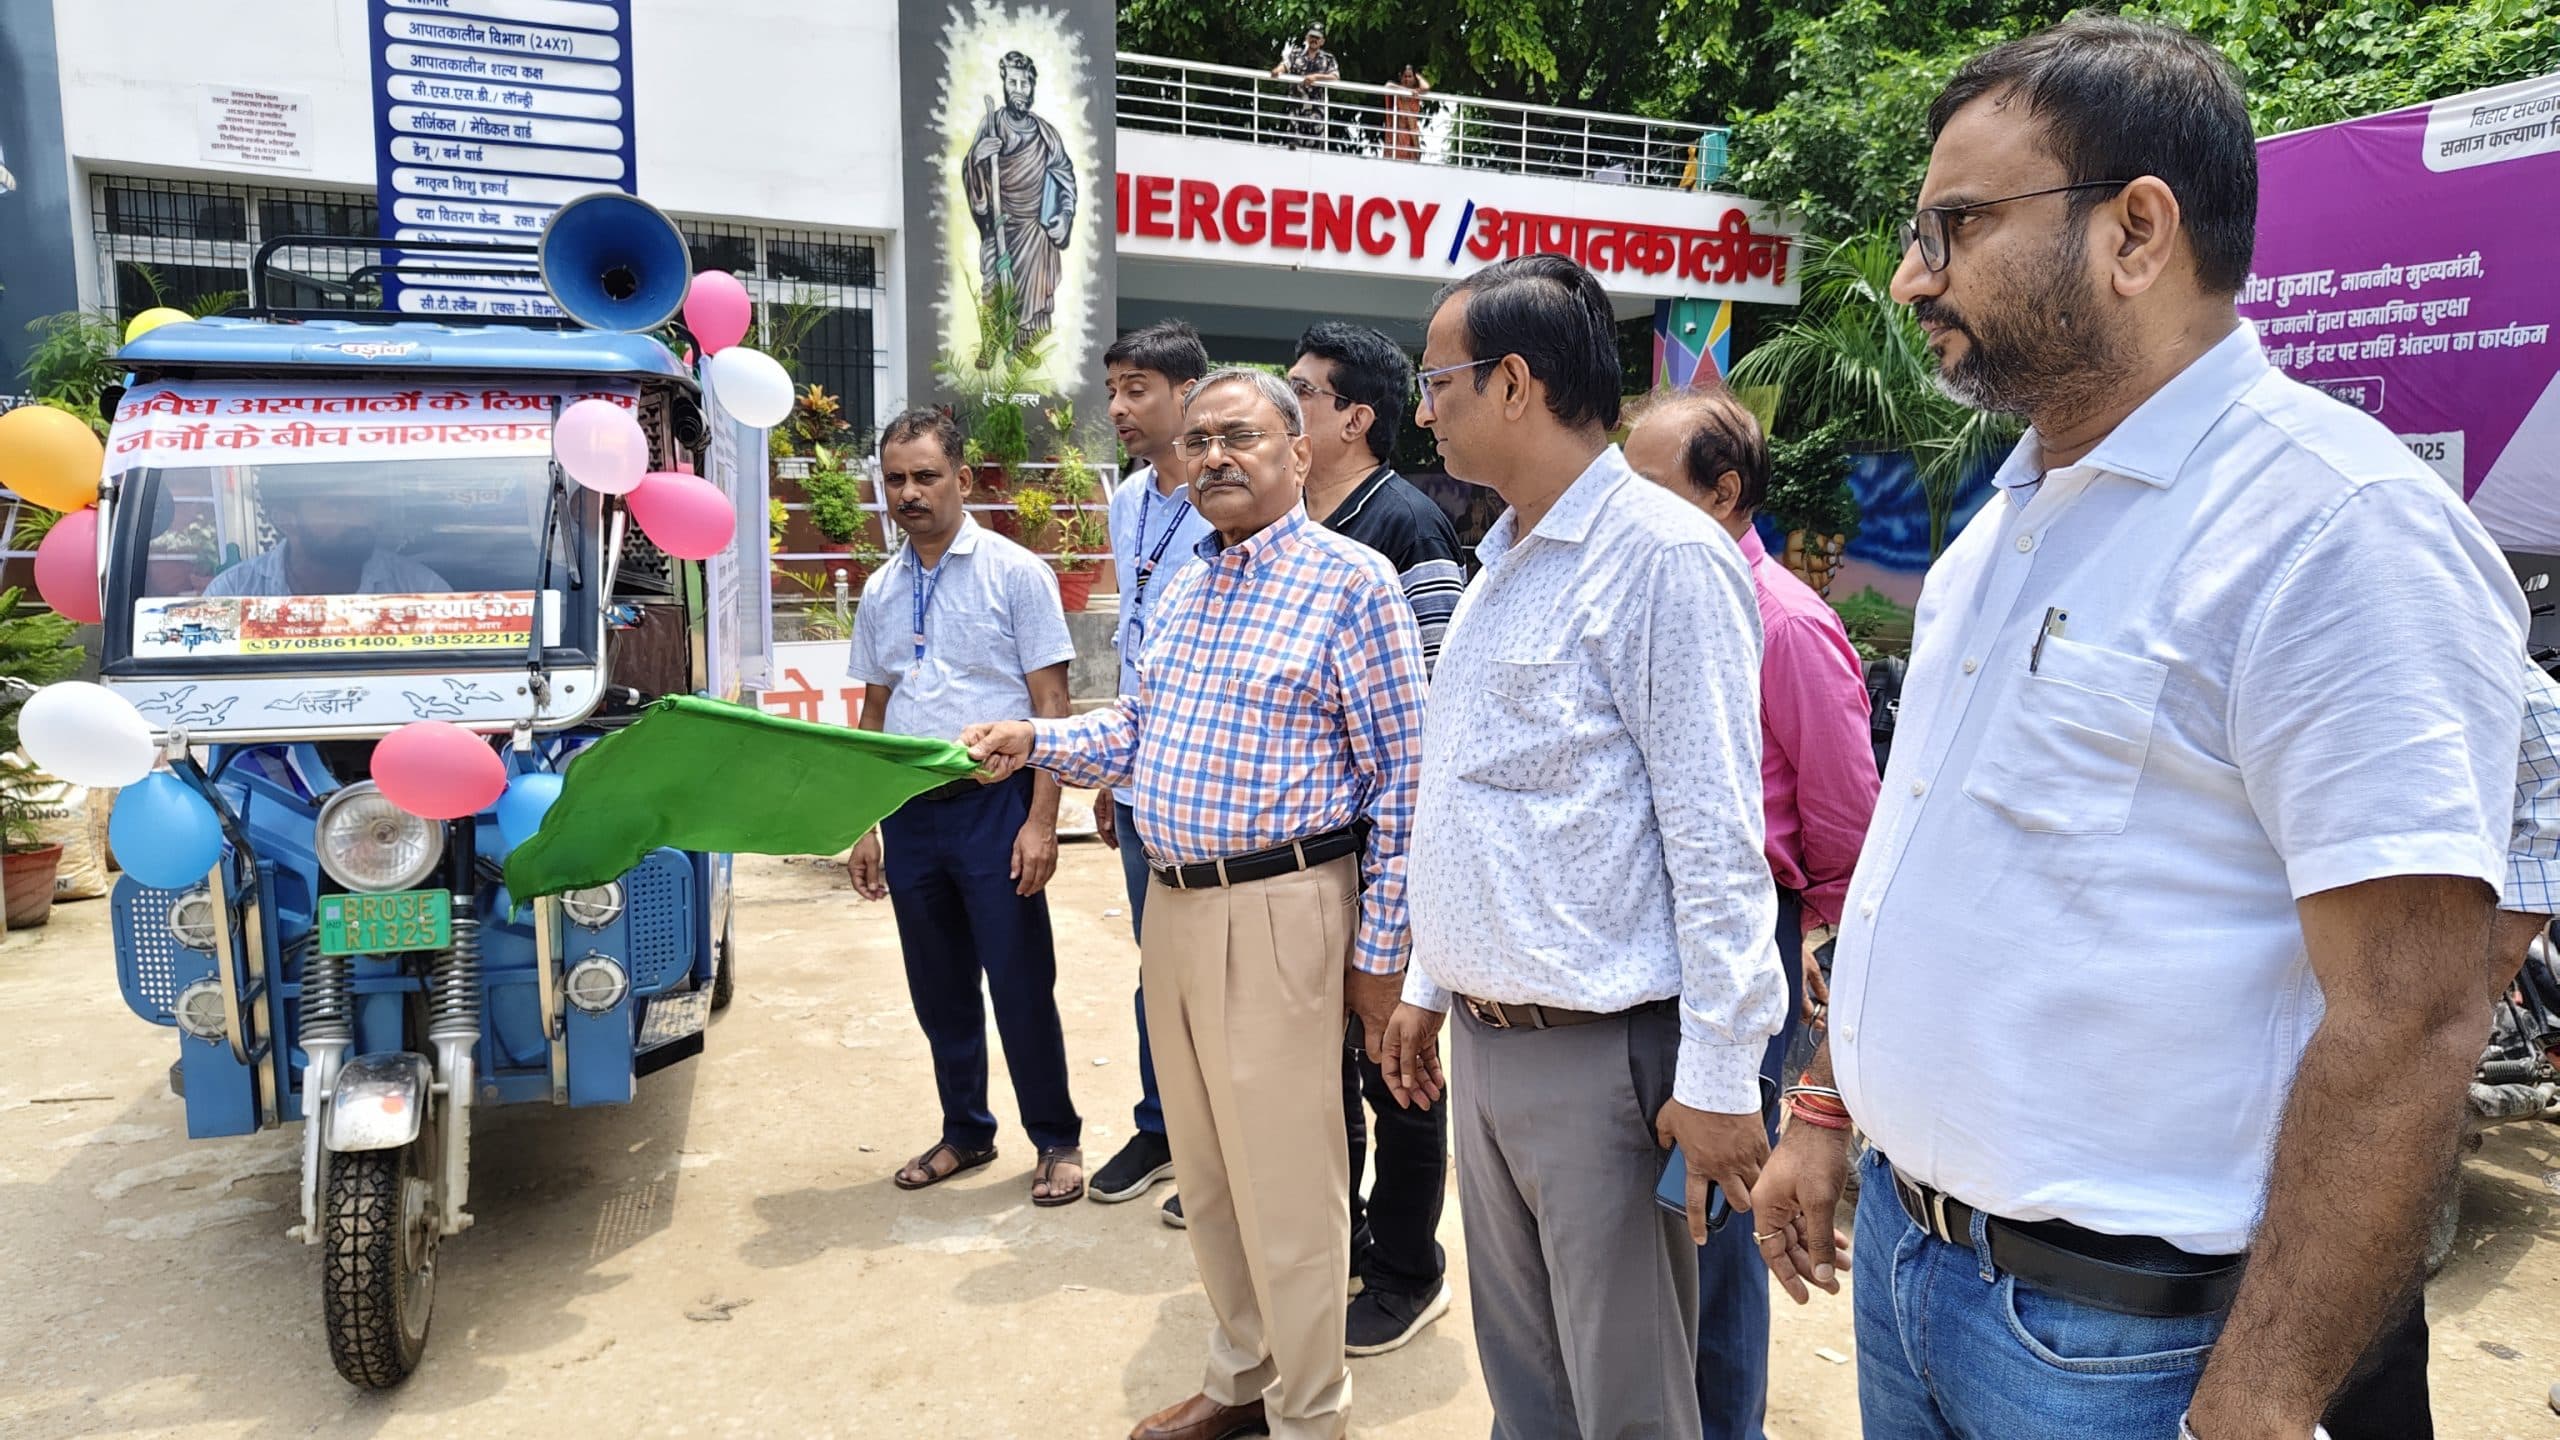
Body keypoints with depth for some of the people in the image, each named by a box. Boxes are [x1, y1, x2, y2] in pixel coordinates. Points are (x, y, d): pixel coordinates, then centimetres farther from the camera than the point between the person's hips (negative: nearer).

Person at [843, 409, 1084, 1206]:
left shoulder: (1015, 573, -5)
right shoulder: (881, 591, 10)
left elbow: (1050, 704, -8)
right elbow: (873, 712, 15)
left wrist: (1041, 821, -15)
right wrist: (862, 827, 11)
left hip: (992, 804, -5)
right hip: (910, 811, 5)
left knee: (1020, 986, 1)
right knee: (939, 991, 15)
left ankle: (1057, 1140, 18)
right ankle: (965, 1132, 32)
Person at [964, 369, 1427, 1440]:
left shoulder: (1350, 581, -9)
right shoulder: (1185, 586, 14)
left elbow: (1401, 776, -11)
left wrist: (1381, 949, -12)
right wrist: (1036, 743, 0)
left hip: (1279, 910, -7)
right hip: (1172, 902, 8)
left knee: (1284, 1185, 2)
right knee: (1205, 1171, 17)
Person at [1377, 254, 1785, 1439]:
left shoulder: (1661, 556, -14)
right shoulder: (1502, 564, 13)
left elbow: (1717, 841, -17)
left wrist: (1719, 1075, -17)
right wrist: (1429, 985, 20)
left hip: (1604, 1058, -8)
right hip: (1485, 1040, 8)